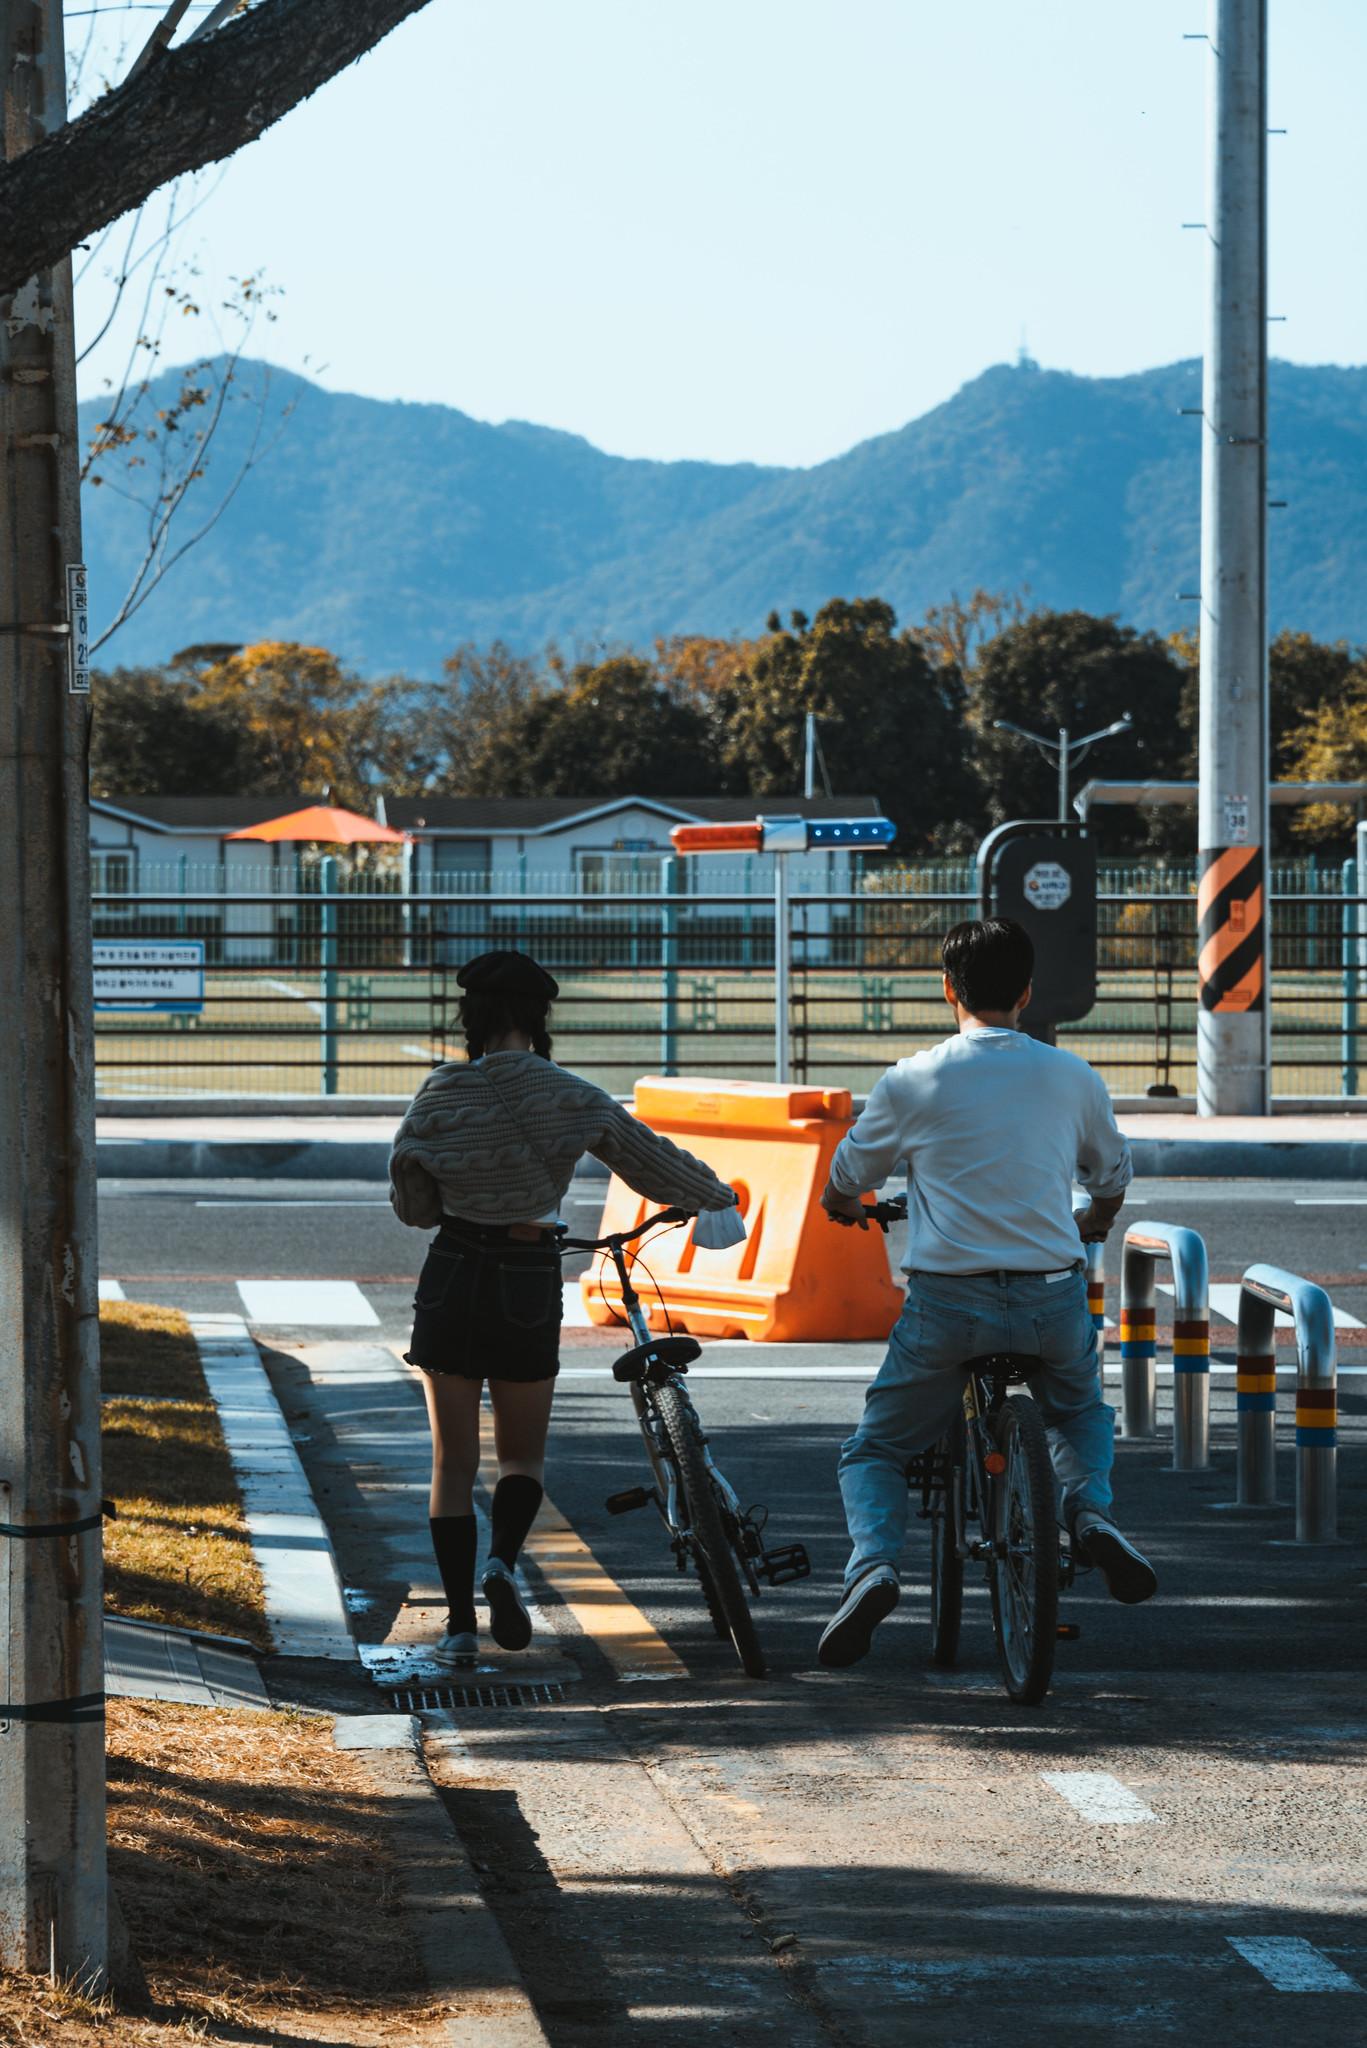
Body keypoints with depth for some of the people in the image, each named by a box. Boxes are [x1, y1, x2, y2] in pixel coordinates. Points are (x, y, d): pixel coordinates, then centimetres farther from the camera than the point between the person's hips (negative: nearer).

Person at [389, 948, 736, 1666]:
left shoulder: (440, 1095, -5)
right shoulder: (568, 1097, -5)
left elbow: (410, 1202, 4)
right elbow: (652, 1160, 7)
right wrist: (718, 1196, 24)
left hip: (452, 1279, 0)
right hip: (529, 1283, 0)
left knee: (453, 1459, 7)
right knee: (523, 1451, 16)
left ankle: (459, 1623, 1)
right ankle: (503, 1559, -13)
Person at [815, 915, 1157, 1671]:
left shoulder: (912, 1082, -3)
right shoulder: (1072, 1078, 4)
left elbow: (845, 1184, 13)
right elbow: (1112, 1179, 23)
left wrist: (844, 1208, 38)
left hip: (947, 1304, -2)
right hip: (1054, 1303, 2)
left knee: (874, 1451, 16)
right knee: (1081, 1414, 33)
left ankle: (872, 1563, -13)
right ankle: (1090, 1509, 3)